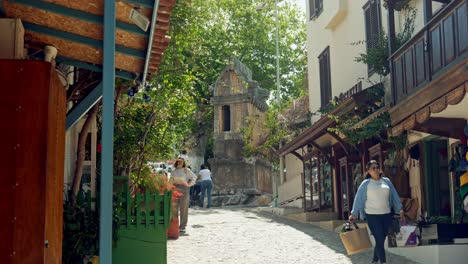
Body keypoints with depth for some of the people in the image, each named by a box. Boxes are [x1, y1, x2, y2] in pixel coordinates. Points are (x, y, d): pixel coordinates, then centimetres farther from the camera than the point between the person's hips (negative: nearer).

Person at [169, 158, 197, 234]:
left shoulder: (186, 170, 3)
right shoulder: (173, 172, 11)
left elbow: (194, 177, 9)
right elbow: (170, 181, 15)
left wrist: (189, 184, 0)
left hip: (184, 189, -2)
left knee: (183, 208, -1)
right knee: (174, 208, 0)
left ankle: (182, 227, 4)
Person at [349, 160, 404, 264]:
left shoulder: (387, 181, 10)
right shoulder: (365, 183, 0)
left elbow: (394, 196, 12)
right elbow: (358, 199, 0)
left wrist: (400, 209, 5)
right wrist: (353, 213, -3)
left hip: (386, 215, 4)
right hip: (373, 216, -4)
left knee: (381, 240, 8)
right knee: (379, 240, -9)